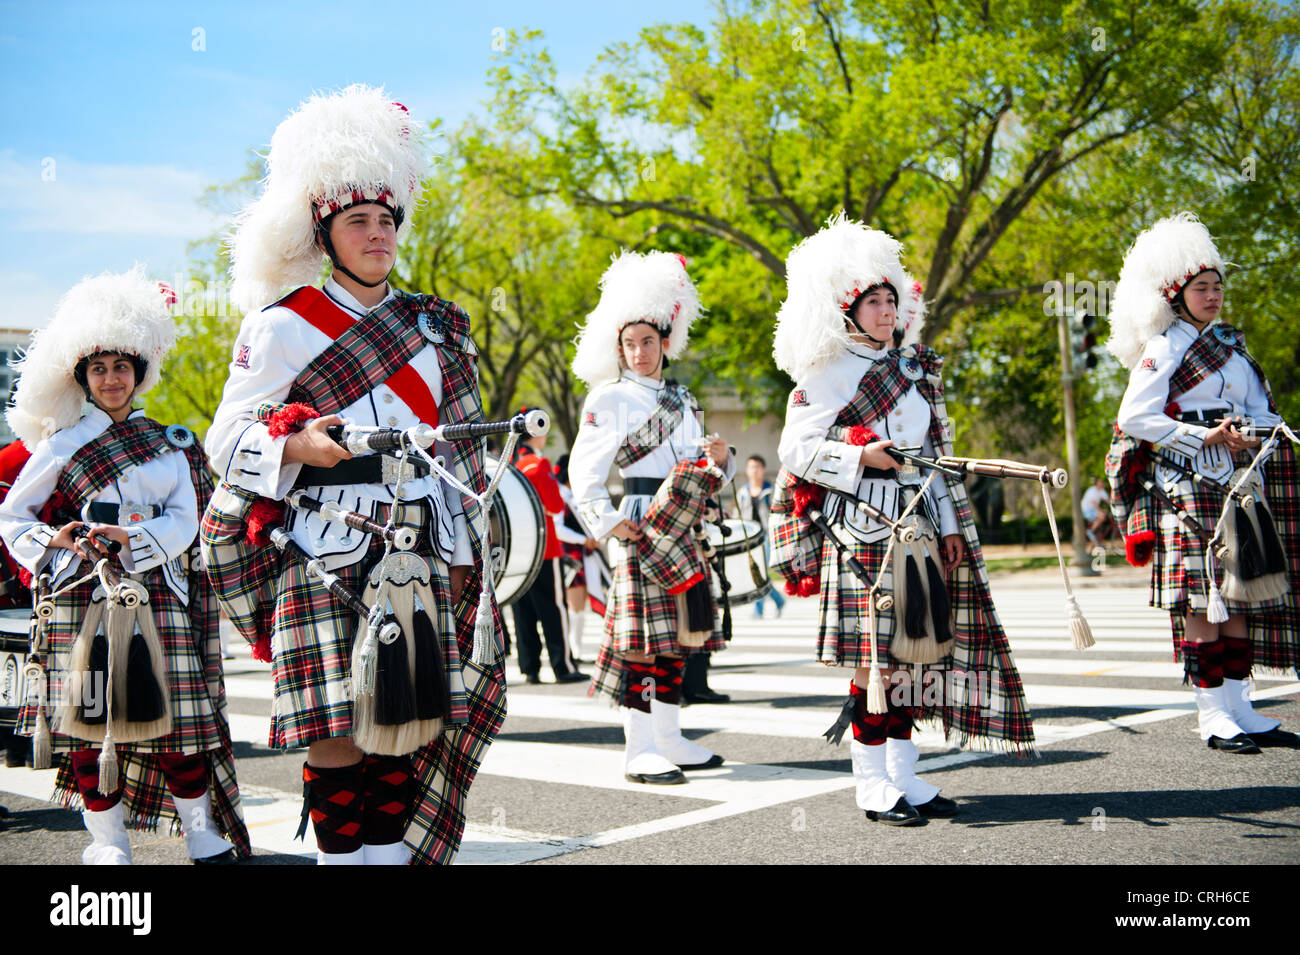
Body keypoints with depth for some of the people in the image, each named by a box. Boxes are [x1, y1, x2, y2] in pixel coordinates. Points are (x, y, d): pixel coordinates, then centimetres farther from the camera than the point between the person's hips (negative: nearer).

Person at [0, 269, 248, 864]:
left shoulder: (170, 446, 13)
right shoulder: (61, 446, 10)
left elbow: (185, 520, 4)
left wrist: (132, 538, -14)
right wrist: (52, 542, -9)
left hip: (160, 597, 1)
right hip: (84, 598, -1)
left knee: (177, 717, -2)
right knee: (90, 723, -2)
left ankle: (206, 838, 10)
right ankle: (108, 846, 10)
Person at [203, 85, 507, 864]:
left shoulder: (432, 326, 16)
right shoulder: (283, 326, 2)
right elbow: (226, 440, -1)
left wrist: (463, 539, 15)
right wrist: (296, 445, -20)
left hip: (419, 555, 4)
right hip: (327, 555, -4)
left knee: (412, 712, 2)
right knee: (339, 723, -7)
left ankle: (390, 849, 12)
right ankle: (341, 852, 3)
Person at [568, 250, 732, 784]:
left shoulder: (683, 401, 19)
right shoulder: (610, 399, -1)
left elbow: (700, 475, 23)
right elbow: (584, 471, -8)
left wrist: (720, 459, 1)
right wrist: (606, 523, -18)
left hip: (682, 534, 7)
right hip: (639, 531, -7)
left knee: (677, 634, 10)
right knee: (642, 636, -9)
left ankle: (669, 738, 19)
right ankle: (639, 750, -6)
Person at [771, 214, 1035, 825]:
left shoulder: (915, 367, 18)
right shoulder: (828, 374, -2)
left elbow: (933, 453, 19)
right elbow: (797, 450, -9)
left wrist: (950, 525, 14)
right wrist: (861, 457, -22)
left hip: (917, 523, 7)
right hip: (861, 525, -7)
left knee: (915, 648, 6)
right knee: (876, 654, -7)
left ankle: (904, 776, 14)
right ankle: (873, 784, 0)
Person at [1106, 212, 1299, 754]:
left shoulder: (1230, 342, 18)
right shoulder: (1164, 348, -3)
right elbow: (1133, 418, -11)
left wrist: (1251, 433, -2)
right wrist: (1205, 437, -14)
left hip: (1238, 484, 7)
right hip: (1188, 487, -7)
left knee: (1241, 595, 5)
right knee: (1204, 600, -9)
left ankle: (1240, 710, 11)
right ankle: (1212, 715, -4)